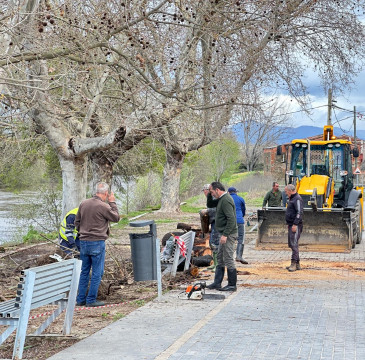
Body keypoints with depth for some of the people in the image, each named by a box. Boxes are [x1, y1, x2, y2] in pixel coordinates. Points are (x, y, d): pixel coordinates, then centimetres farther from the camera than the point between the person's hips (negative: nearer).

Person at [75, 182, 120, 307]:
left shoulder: (83, 204, 6)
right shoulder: (103, 206, -14)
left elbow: (77, 222, 13)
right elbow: (116, 218, 0)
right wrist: (112, 202, 7)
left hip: (83, 242, 7)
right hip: (97, 242, -7)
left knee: (84, 271, 14)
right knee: (97, 272, 2)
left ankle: (81, 299, 17)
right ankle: (91, 300, 4)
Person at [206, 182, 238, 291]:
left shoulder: (226, 200, -19)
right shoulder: (221, 199, 13)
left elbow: (231, 219, -25)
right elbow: (210, 205, 28)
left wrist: (225, 235, -26)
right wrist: (209, 195, 10)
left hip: (228, 234, -11)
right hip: (224, 234, 11)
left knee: (228, 259, -5)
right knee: (220, 258, 14)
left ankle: (232, 285, 0)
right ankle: (217, 283, 19)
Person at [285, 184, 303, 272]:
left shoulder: (297, 199, -14)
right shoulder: (292, 199, 19)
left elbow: (299, 212, -22)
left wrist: (295, 224, -26)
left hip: (295, 226, -11)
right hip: (291, 225, 11)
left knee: (294, 244, -12)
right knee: (291, 244, 12)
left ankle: (294, 264, -13)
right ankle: (297, 264, 16)